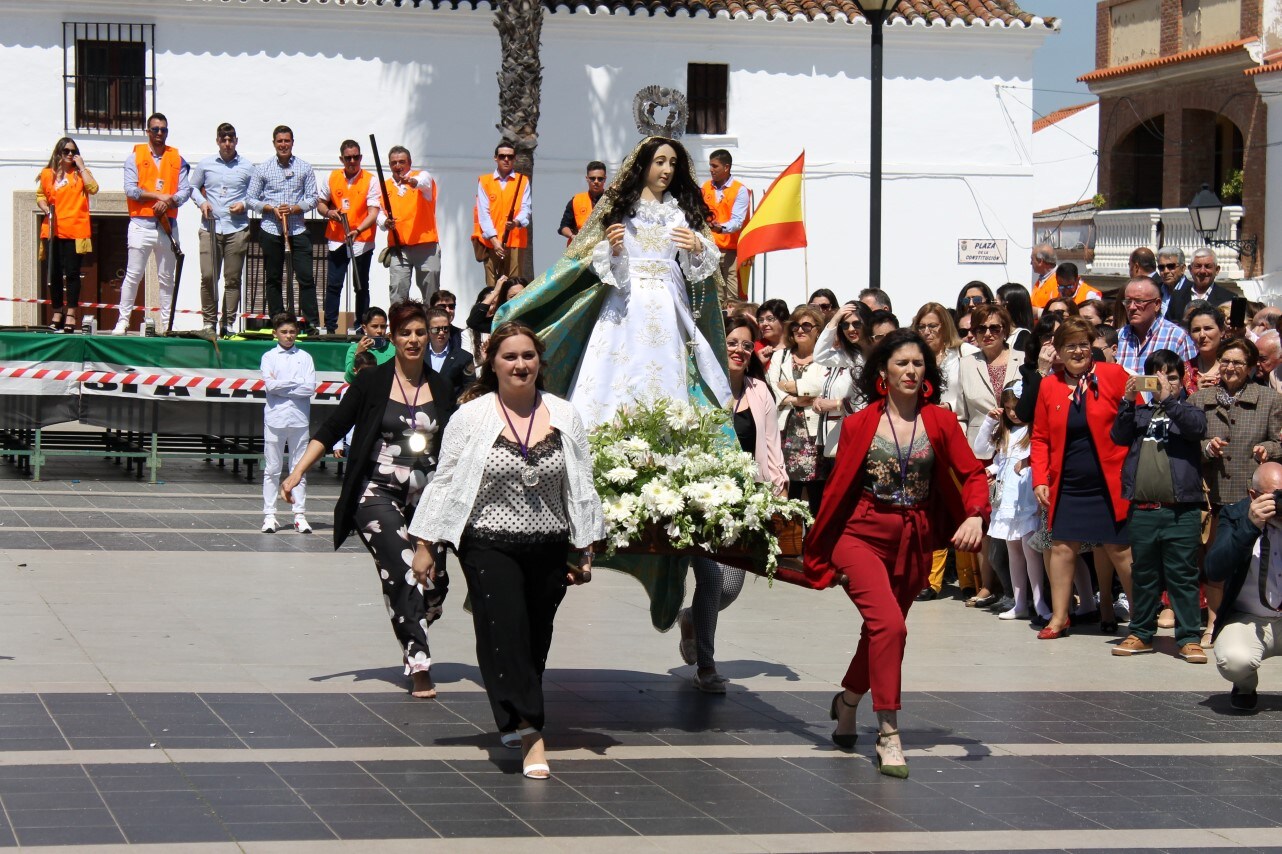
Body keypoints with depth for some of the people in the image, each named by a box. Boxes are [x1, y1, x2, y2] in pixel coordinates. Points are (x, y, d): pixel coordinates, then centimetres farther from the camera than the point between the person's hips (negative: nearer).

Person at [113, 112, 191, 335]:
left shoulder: (177, 159, 11)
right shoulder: (134, 157, 4)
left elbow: (185, 191, 2)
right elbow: (131, 190, -7)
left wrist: (169, 201, -17)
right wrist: (159, 196, -14)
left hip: (168, 226, 2)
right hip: (141, 225, -2)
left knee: (167, 278, 6)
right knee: (133, 275, -3)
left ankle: (167, 324, 8)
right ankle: (123, 320, 1)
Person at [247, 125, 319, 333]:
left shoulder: (304, 168, 5)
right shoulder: (262, 169, 5)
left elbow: (312, 198, 5)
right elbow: (252, 199, 6)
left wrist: (294, 208, -13)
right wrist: (272, 209, -10)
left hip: (298, 229, -1)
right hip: (270, 230, 1)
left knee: (306, 277, -6)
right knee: (273, 279, 5)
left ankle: (312, 324, -5)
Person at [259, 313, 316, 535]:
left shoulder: (304, 357, 7)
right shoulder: (269, 357, 5)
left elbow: (310, 388, -6)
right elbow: (270, 385, -10)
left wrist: (280, 385, -8)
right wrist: (297, 382, -9)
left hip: (299, 419, 1)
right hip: (275, 419, -1)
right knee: (272, 469, 1)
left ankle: (300, 515, 6)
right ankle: (269, 515, 4)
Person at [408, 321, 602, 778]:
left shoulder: (564, 417, 7)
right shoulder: (471, 416, -1)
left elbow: (581, 486, 11)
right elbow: (446, 481, 2)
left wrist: (585, 550, 9)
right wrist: (425, 546, 0)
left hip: (548, 550, 3)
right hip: (488, 547, -3)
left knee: (534, 641, 9)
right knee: (505, 633, -17)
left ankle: (516, 720, 26)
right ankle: (530, 734, -23)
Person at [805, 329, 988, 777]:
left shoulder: (940, 422, 2)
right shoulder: (859, 425, -1)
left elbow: (972, 474, -3)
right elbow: (839, 487, 3)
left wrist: (975, 516, -23)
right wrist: (822, 553, 5)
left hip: (915, 542, 3)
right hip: (862, 535, -3)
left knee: (880, 631, 15)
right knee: (889, 625, -21)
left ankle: (847, 700, 44)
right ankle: (888, 734, -16)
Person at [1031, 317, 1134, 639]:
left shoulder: (1113, 376, -3)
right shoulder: (1049, 385, 5)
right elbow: (1040, 437, 10)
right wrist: (1040, 480, 0)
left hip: (1110, 482, -3)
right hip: (1066, 485, 3)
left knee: (1119, 549, 1)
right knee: (1062, 546, 1)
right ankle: (1059, 618, 11)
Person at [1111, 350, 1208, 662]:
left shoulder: (1187, 410, 8)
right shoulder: (1140, 411, 14)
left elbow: (1196, 427, -13)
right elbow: (1120, 436, 1)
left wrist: (1168, 398, -19)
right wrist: (1128, 401, -10)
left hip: (1180, 510, -3)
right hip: (1142, 508, 3)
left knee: (1182, 575, -3)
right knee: (1143, 574, 11)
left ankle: (1189, 638, -1)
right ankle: (1141, 633, 19)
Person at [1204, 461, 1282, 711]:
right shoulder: (1236, 515, -5)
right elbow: (1214, 571, -20)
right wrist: (1250, 525, -29)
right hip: (1249, 620, -1)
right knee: (1233, 660, -34)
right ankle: (1245, 687, 5)